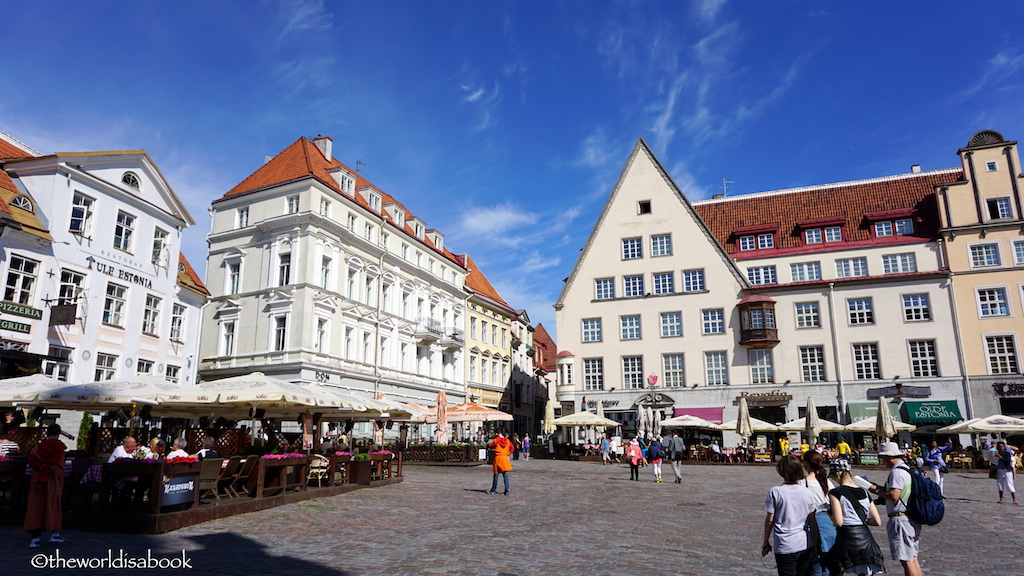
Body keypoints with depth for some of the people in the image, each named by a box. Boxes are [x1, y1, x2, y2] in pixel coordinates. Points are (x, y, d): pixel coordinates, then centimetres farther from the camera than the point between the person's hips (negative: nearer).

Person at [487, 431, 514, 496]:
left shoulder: (496, 440, -7)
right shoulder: (507, 441, 4)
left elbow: (491, 446, 2)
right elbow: (512, 448, 1)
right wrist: (507, 454, 6)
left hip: (497, 458, -3)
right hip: (505, 458, 3)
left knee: (496, 474, 7)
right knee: (505, 475, 3)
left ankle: (493, 490, 17)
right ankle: (507, 490, -4)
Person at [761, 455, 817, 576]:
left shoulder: (775, 492, -11)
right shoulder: (808, 493, -1)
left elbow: (769, 520, -6)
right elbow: (812, 521, 8)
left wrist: (765, 542, 6)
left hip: (785, 547, -3)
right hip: (806, 545, 4)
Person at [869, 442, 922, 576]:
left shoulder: (896, 472, -17)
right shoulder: (906, 468, 15)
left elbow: (894, 495, -24)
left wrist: (876, 490, -10)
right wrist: (881, 488, 12)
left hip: (900, 519, -11)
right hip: (911, 519, 11)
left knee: (906, 560, -6)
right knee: (912, 558, 17)